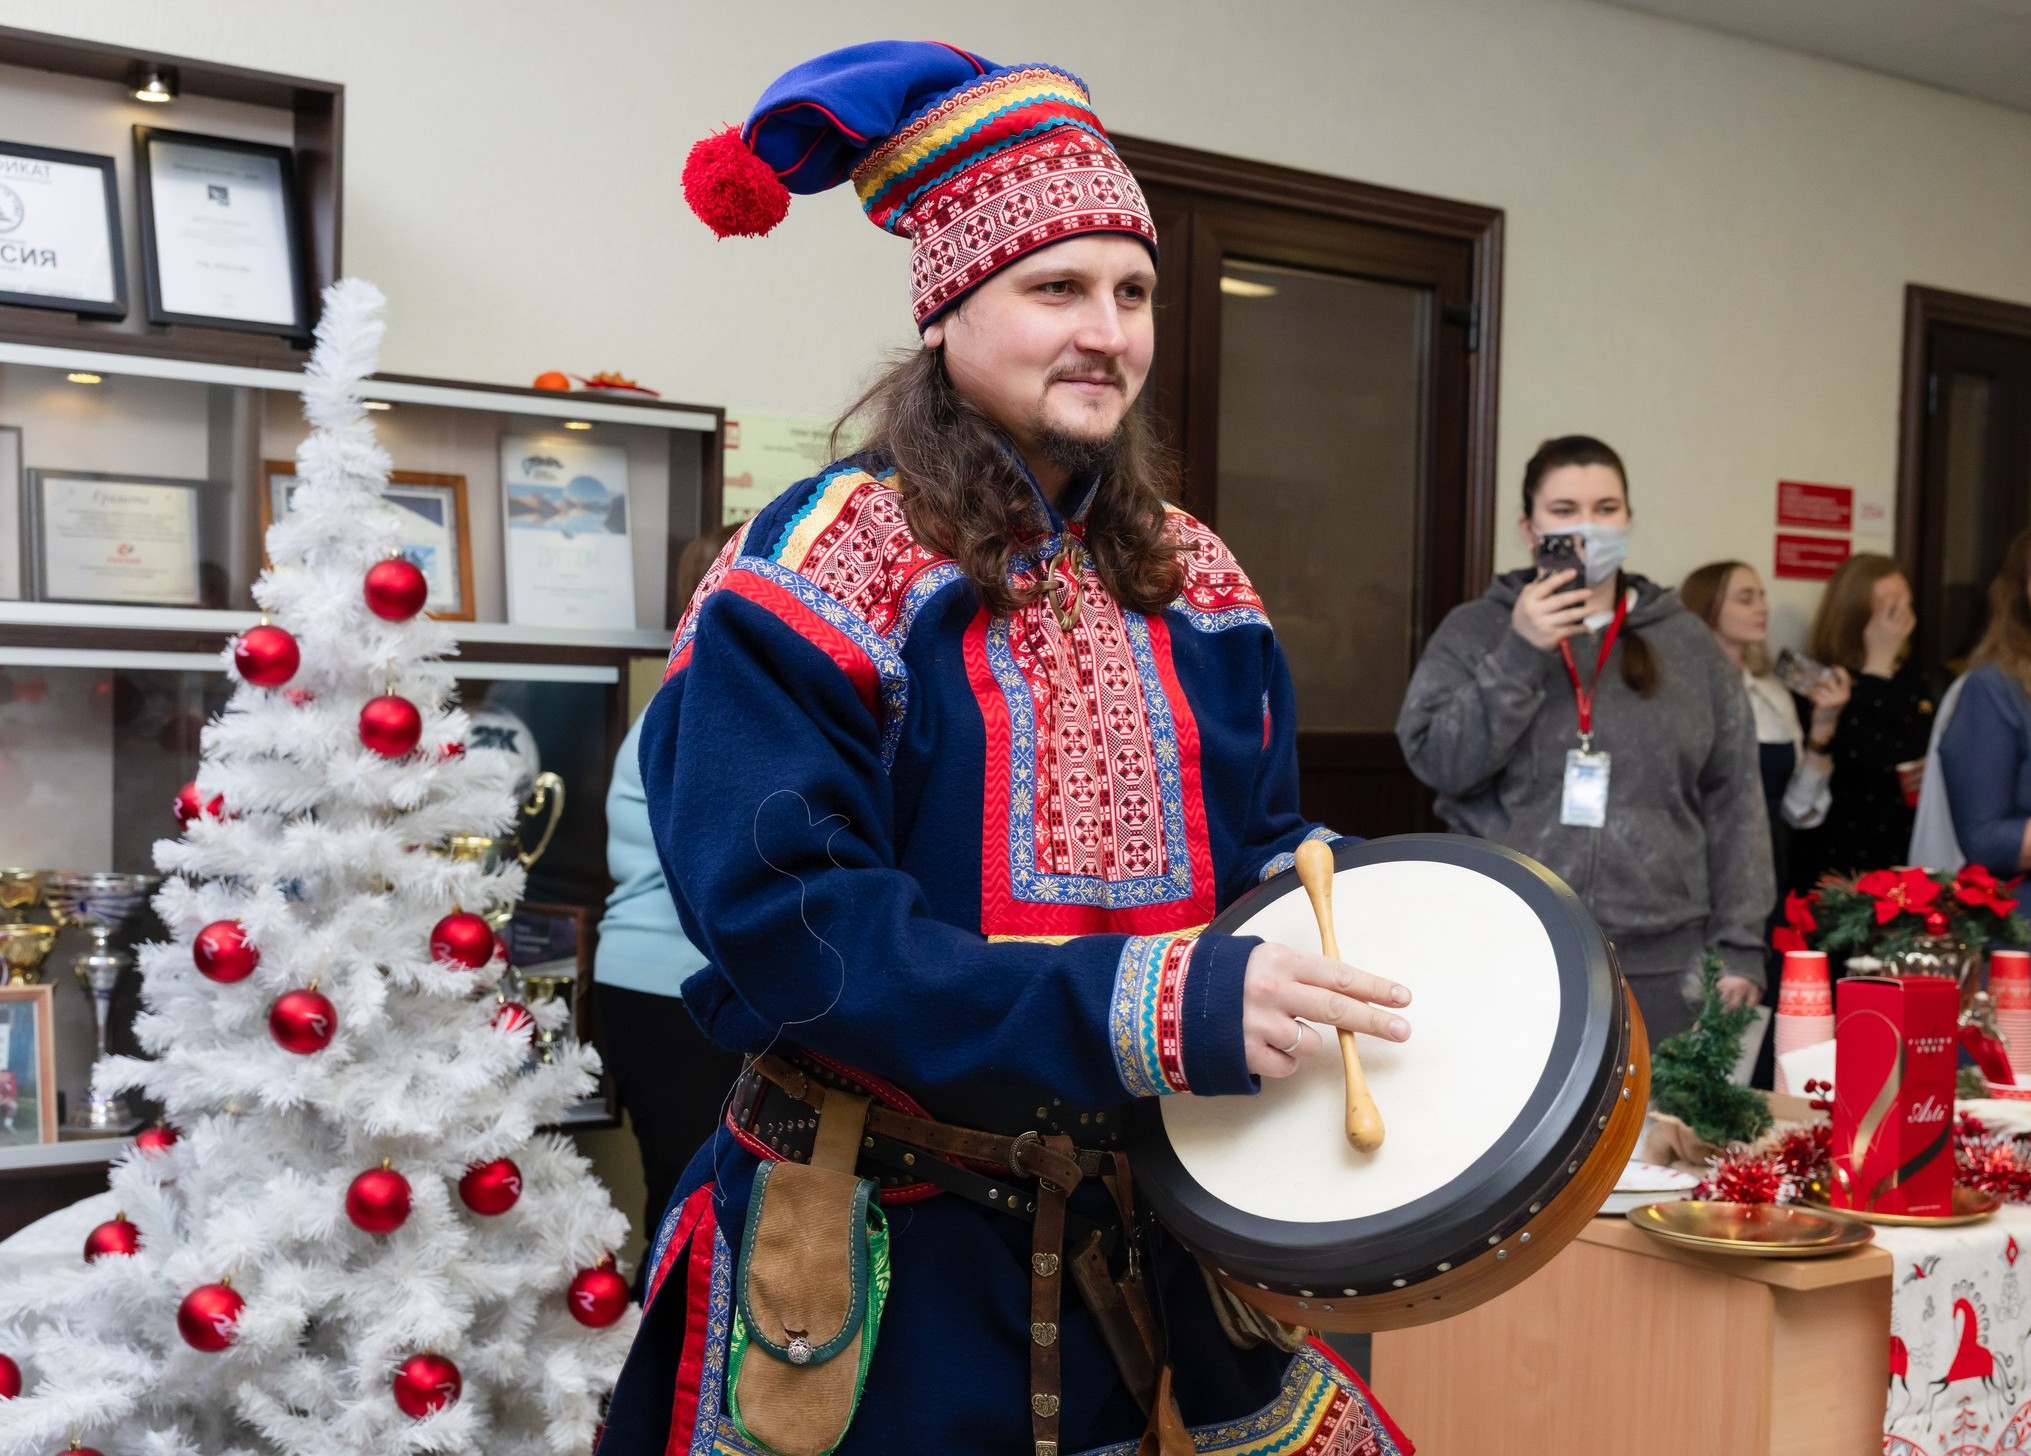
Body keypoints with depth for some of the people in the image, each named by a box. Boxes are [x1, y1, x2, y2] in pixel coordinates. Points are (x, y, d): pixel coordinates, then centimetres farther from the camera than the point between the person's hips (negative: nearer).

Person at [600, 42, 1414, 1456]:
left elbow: (1261, 857, 11)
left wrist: (1317, 976, -12)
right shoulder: (814, 576, -14)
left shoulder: (1193, 583, 5)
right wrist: (1154, 1007, -29)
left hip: (1151, 1229, 5)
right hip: (883, 1266, -5)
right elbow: (784, 927, -23)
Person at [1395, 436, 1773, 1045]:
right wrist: (1520, 654, -12)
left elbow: (1733, 802, 9)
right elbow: (1439, 762, -4)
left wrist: (1738, 946, 3)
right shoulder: (1474, 631, 7)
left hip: (1658, 965, 2)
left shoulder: (1688, 642, 11)